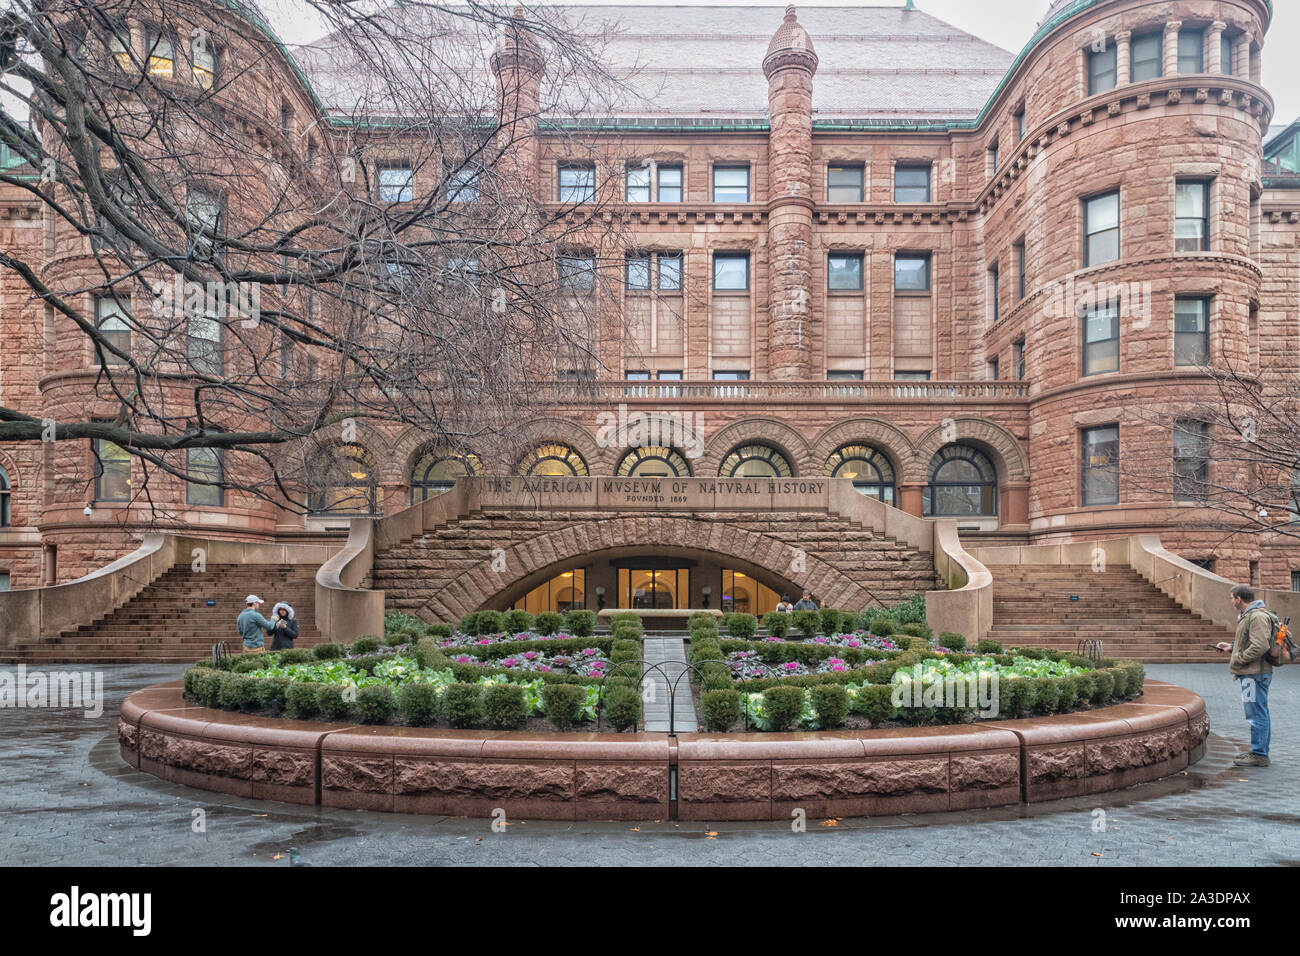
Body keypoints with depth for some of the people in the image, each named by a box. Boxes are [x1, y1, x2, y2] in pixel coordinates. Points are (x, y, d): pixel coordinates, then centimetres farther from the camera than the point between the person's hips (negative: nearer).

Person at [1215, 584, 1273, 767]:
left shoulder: (1257, 616, -17)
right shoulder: (1248, 616, 17)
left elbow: (1260, 646, -24)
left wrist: (1238, 660, -16)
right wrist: (1232, 647, 18)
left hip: (1255, 674, -11)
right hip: (1250, 674, 11)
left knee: (1257, 714, -6)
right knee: (1259, 714, 16)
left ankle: (1259, 755, -2)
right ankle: (1259, 750, 24)